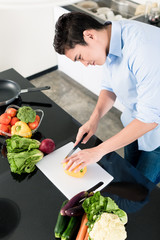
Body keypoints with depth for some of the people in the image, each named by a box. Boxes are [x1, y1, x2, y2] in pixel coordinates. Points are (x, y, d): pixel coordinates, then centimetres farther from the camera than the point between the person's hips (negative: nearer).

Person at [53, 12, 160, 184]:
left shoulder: (144, 47, -36)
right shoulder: (110, 39, -8)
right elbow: (110, 86, 6)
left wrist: (99, 150, -29)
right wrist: (94, 119, -11)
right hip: (134, 120, 8)